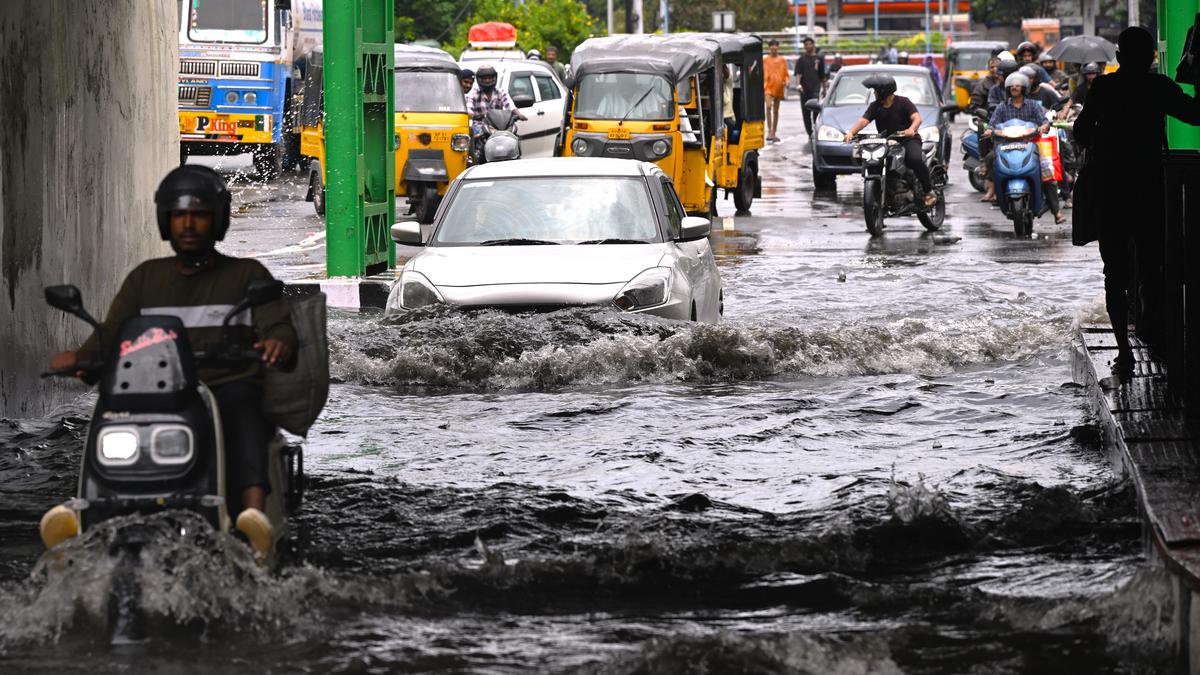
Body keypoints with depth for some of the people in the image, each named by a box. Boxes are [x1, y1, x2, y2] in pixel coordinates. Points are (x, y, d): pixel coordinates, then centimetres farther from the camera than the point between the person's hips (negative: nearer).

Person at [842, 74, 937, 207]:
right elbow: (863, 121, -5)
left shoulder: (903, 102, -3)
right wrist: (851, 132, -25)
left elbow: (917, 118, -17)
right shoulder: (875, 106, 9)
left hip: (908, 139, -5)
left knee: (915, 160, -34)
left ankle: (929, 191, -20)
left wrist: (911, 130, -40)